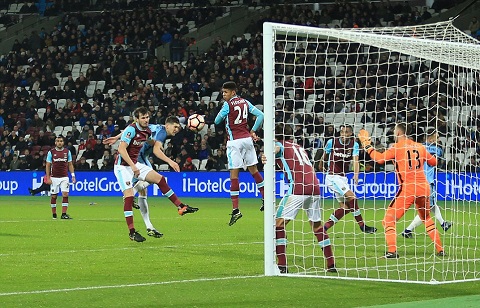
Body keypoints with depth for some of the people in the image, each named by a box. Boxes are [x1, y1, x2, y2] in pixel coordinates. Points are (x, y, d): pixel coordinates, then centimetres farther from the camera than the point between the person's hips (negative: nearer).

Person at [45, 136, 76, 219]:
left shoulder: (67, 152, 5)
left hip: (64, 177, 1)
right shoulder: (51, 152, 0)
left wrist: (73, 175, 1)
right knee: (53, 196, 2)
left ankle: (64, 214, -11)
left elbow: (70, 164, 10)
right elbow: (48, 165, 2)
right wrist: (48, 178, -5)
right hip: (54, 177, -1)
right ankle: (54, 214, 14)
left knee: (65, 194, -11)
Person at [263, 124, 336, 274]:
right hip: (314, 186, 7)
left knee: (279, 223, 1)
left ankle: (282, 264, -7)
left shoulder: (281, 144, 9)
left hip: (298, 187, -7)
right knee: (317, 226, 19)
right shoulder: (299, 148, 29)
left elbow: (276, 149, -16)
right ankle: (331, 264, 18)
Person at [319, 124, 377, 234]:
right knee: (351, 197, -19)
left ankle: (324, 228, 11)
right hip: (332, 176, -5)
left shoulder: (354, 145, -2)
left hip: (343, 178, 5)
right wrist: (321, 166, 26)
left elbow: (355, 160, -17)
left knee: (345, 207, 2)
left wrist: (356, 173, -34)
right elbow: (324, 156, 11)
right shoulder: (332, 142, -8)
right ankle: (362, 226, -11)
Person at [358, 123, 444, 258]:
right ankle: (440, 249, 20)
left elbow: (380, 158, -13)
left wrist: (367, 146, -1)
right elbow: (434, 162, 23)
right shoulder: (420, 147, 12)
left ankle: (392, 251, -15)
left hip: (407, 188, -6)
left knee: (389, 219, 0)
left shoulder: (397, 147, -3)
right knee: (426, 218, 25)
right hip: (424, 187, 6)